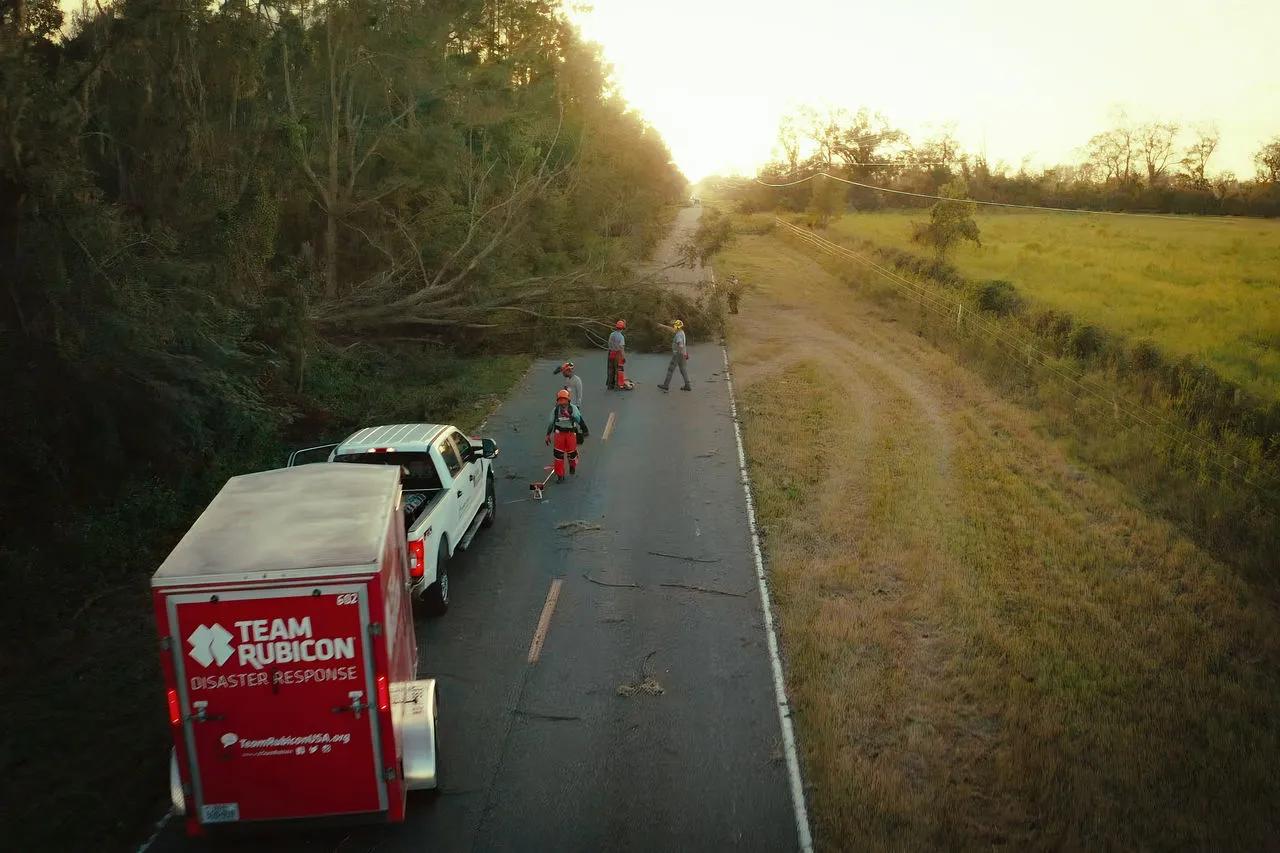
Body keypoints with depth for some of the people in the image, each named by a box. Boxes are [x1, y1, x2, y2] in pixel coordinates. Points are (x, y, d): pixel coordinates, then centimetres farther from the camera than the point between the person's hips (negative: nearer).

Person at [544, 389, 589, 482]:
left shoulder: (573, 408, -5)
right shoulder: (555, 410, 4)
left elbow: (579, 419, -13)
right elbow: (551, 423, 15)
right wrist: (548, 435, 16)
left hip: (571, 433, -2)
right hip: (559, 433, 2)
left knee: (572, 452, 5)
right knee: (558, 453, -5)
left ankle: (573, 465, 41)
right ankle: (559, 475, 4)